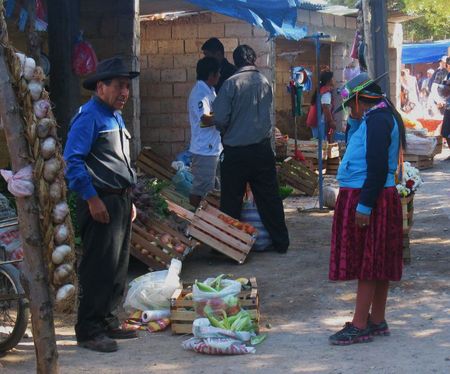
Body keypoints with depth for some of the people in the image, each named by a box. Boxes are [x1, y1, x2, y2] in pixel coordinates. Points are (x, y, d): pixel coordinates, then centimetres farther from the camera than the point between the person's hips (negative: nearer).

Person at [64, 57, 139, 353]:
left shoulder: (116, 116, 18)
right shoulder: (89, 116, -13)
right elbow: (73, 161, -20)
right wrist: (92, 199, -21)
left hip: (120, 200, 10)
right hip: (100, 202, -10)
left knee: (119, 266, 13)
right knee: (99, 269, -8)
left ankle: (108, 321, 23)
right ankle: (89, 331, -1)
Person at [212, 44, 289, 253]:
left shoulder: (231, 83, -12)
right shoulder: (265, 82, 3)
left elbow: (220, 119, -13)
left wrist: (225, 132, 7)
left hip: (235, 152, -4)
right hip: (262, 148, 4)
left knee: (231, 201, 5)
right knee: (269, 198, 12)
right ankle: (281, 242, 19)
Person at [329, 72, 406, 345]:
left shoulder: (377, 119, -18)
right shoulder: (383, 117, 15)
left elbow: (377, 167, -24)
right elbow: (354, 144, 27)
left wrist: (364, 205, -24)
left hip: (367, 199, -10)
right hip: (376, 198, 10)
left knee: (367, 263, -6)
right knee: (377, 263, 14)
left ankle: (360, 326, -1)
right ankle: (377, 321, 21)